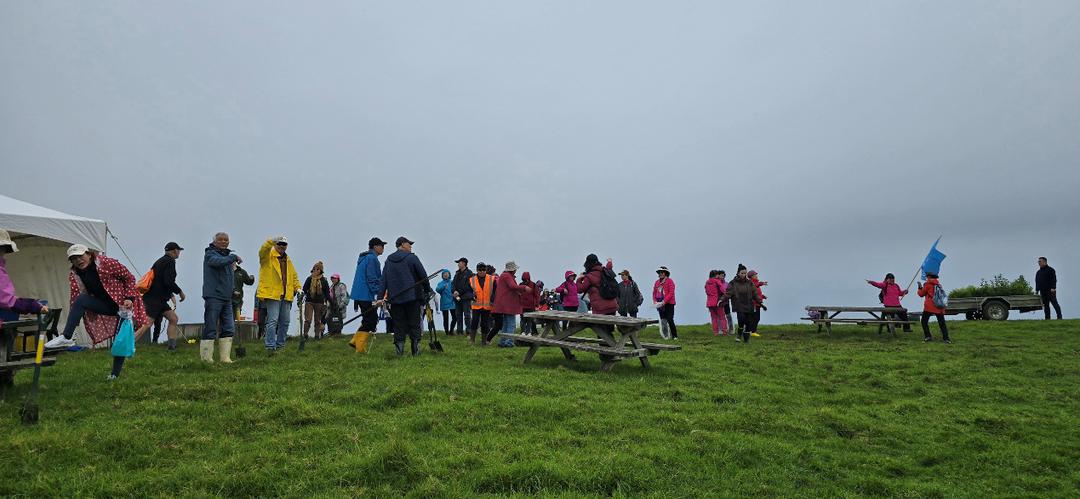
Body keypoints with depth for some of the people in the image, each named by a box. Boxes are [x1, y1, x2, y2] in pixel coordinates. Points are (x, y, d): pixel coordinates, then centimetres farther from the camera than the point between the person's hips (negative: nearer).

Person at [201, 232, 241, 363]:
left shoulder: (227, 255, 21)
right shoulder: (210, 254, -4)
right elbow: (218, 262, -28)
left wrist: (233, 290, 16)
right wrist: (234, 257, -18)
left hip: (227, 298, 8)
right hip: (213, 297, -8)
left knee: (229, 329, 6)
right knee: (211, 329, -5)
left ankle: (225, 357, 11)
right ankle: (206, 358, 1)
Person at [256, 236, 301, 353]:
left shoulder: (288, 260, 22)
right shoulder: (268, 256, 3)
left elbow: (294, 276, 23)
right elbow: (263, 250, -21)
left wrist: (297, 287, 8)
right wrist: (271, 241, -38)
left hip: (286, 296, 7)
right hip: (272, 294, -7)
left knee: (285, 322, 10)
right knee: (272, 321, -11)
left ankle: (280, 345, 20)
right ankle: (270, 347, -9)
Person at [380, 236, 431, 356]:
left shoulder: (389, 260, 10)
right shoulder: (412, 257, -3)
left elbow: (383, 280, 5)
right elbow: (423, 276, -2)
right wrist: (427, 290, 11)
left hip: (395, 298, 3)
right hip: (412, 297, -3)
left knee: (398, 325, 7)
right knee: (414, 324, 4)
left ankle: (399, 351, 2)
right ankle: (416, 351, 4)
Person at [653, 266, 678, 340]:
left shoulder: (670, 281, -7)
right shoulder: (657, 282, 13)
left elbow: (671, 293, -14)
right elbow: (654, 292, 15)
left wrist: (664, 301, -21)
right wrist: (654, 301, -1)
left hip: (669, 304, -6)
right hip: (660, 304, 6)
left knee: (670, 320, -10)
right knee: (663, 320, 8)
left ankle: (675, 336, -2)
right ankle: (665, 335, 15)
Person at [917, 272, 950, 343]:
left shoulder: (928, 284, -2)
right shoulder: (939, 284, 14)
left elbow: (922, 294, 5)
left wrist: (920, 287, 19)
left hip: (929, 307, -5)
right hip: (939, 307, 5)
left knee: (924, 321, 6)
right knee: (942, 323, 6)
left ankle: (927, 336, -2)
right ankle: (946, 338, 0)